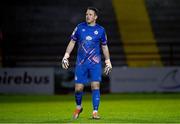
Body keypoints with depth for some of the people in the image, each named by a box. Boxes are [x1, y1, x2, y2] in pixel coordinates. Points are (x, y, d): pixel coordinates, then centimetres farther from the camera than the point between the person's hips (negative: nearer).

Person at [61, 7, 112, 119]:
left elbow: (104, 47, 12)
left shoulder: (100, 30, 2)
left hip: (95, 63, -1)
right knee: (78, 88, 0)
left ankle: (95, 112, -6)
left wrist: (108, 62, 10)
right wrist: (66, 56, 2)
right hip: (81, 63, 1)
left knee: (95, 86, -11)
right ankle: (78, 107, 27)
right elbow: (72, 42, 10)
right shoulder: (80, 27, 4)